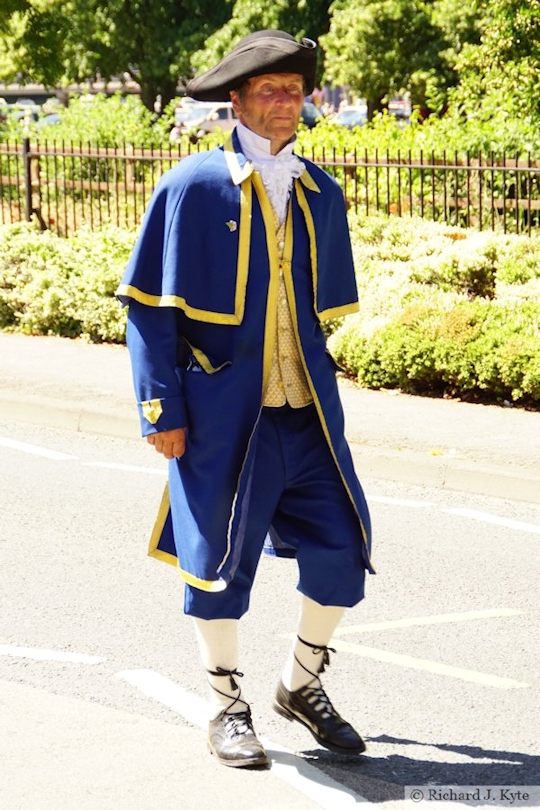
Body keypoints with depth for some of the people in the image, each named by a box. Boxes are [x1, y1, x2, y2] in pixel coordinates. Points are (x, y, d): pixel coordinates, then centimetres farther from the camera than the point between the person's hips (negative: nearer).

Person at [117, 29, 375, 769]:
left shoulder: (322, 195, 9)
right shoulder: (193, 187, -6)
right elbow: (151, 307, -5)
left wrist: (320, 388, 14)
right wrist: (163, 410, -9)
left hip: (308, 415, 4)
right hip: (225, 416, -4)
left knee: (342, 551, 2)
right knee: (219, 560, 4)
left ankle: (302, 685, 25)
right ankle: (226, 708, 23)